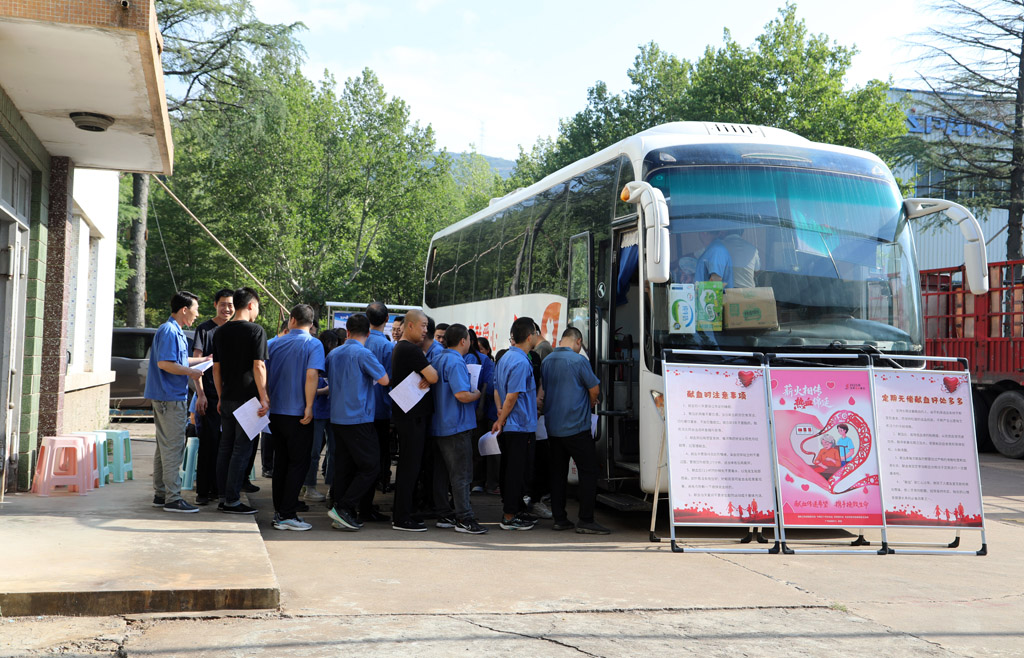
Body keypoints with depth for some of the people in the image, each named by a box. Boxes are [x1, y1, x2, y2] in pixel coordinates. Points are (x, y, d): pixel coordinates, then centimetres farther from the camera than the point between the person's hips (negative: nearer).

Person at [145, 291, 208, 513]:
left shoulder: (175, 331, 17)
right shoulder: (169, 331, -15)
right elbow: (164, 363, -23)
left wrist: (204, 359, 28)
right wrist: (190, 372, -15)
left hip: (166, 397, 11)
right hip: (171, 397, -11)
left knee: (164, 447, 14)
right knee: (173, 448, -8)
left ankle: (160, 494, 21)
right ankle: (172, 498, -6)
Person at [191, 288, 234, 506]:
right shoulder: (204, 329, -1)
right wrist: (200, 394, -12)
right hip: (209, 396, -4)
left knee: (224, 444, 7)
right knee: (208, 443, -5)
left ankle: (218, 488, 15)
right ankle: (203, 490, 0)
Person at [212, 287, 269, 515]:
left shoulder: (220, 332, 11)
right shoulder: (255, 330, -9)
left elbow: (216, 368, 13)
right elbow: (258, 367, -14)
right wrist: (264, 398, -12)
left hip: (227, 398, 7)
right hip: (247, 398, -7)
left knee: (225, 447, 12)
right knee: (242, 449, -3)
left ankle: (224, 496, 16)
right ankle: (232, 500, -2)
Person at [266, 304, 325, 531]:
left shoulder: (274, 343, 7)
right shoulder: (313, 344, -7)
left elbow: (264, 373, 9)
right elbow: (311, 375, -20)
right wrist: (309, 406, -15)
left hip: (276, 412, 5)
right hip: (298, 414, -5)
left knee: (280, 462, 13)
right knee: (298, 464, 1)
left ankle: (279, 512, 18)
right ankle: (287, 515, -2)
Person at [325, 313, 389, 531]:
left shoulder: (334, 354, 10)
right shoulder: (363, 354, -12)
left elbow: (329, 381, 25)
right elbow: (384, 380, -9)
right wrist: (378, 368, 10)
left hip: (337, 418, 8)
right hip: (358, 419, -8)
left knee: (344, 467, 10)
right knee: (370, 467, -2)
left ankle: (344, 514, 10)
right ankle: (344, 508, -10)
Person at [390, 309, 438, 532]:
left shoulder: (399, 348, 17)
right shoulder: (411, 349, -16)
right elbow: (433, 377, -20)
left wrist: (426, 379, -4)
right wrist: (429, 378, 2)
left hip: (404, 413, 10)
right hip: (413, 415, -10)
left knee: (406, 464, 15)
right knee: (410, 466, -6)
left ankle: (400, 513, 21)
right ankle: (402, 518, -3)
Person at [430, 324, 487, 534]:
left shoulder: (439, 360, 12)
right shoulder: (456, 362, -16)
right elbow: (462, 395, -25)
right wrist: (477, 394, -6)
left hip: (439, 426, 9)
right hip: (457, 426, -9)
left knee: (442, 473, 12)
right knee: (461, 474, -6)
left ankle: (444, 515, 19)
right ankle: (464, 519, -4)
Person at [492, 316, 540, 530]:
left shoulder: (505, 358, 12)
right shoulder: (521, 362, -18)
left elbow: (497, 388, 15)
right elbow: (512, 396, -19)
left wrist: (500, 410, 6)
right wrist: (501, 421, -11)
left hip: (508, 426, 9)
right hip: (520, 425, -9)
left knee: (509, 469, 14)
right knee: (517, 470, -3)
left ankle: (512, 509, 24)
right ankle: (510, 516, 1)